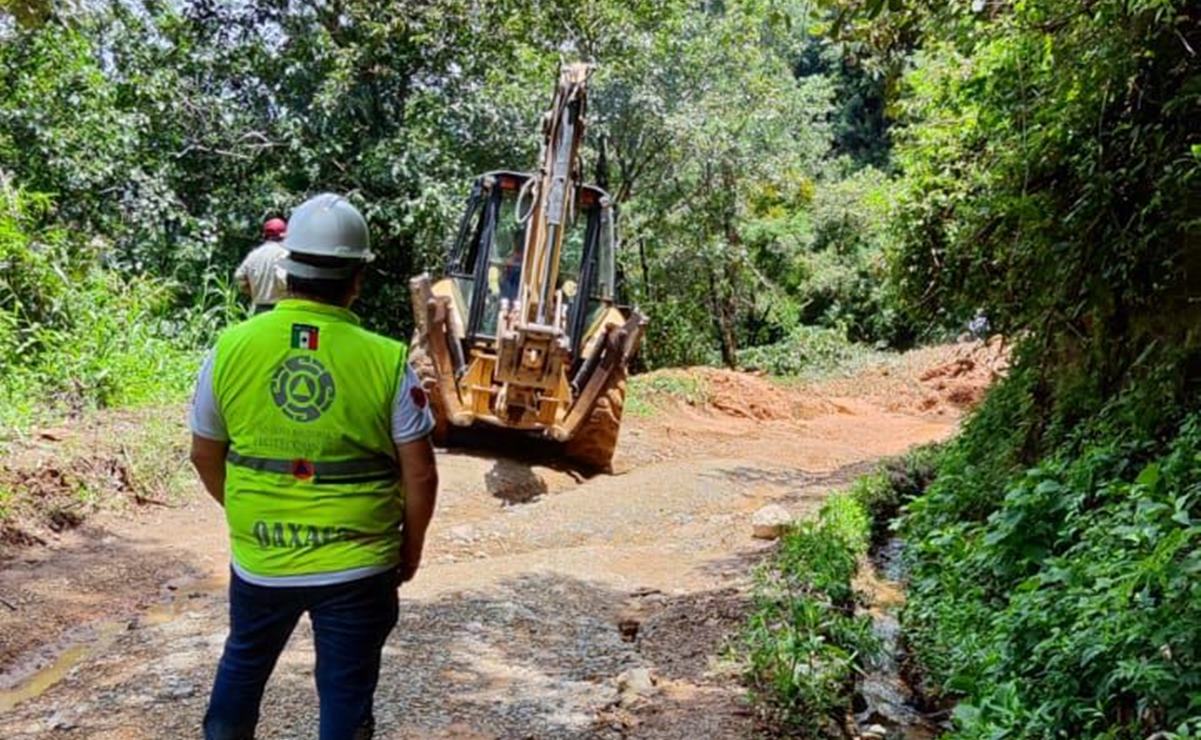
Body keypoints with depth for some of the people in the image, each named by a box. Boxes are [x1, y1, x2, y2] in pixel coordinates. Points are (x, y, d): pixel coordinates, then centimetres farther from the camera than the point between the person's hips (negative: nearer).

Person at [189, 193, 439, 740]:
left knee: (243, 665, 28)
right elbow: (420, 475, -10)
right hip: (358, 566, -2)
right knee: (346, 691, 15)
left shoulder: (231, 347, -8)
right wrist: (411, 547, 7)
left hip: (259, 560, 3)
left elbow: (205, 455, 4)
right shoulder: (387, 360, -14)